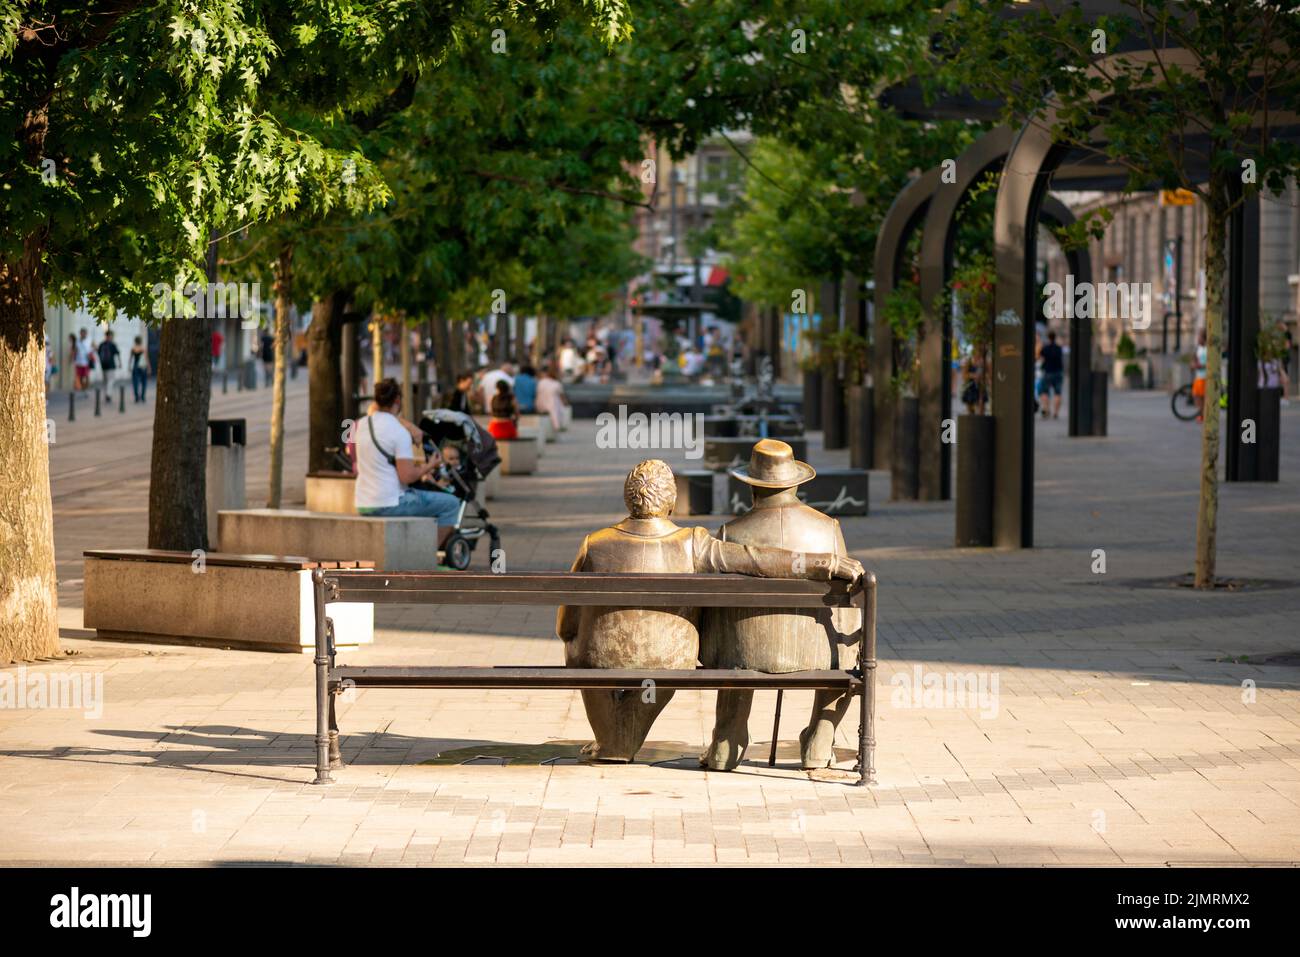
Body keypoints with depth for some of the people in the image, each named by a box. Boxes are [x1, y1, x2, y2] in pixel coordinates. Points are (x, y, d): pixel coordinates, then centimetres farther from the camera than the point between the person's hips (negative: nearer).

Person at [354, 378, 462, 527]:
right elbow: (407, 476, -19)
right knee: (451, 503, 1)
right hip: (390, 505, -8)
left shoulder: (361, 425, 6)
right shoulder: (399, 432, -16)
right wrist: (429, 466, -1)